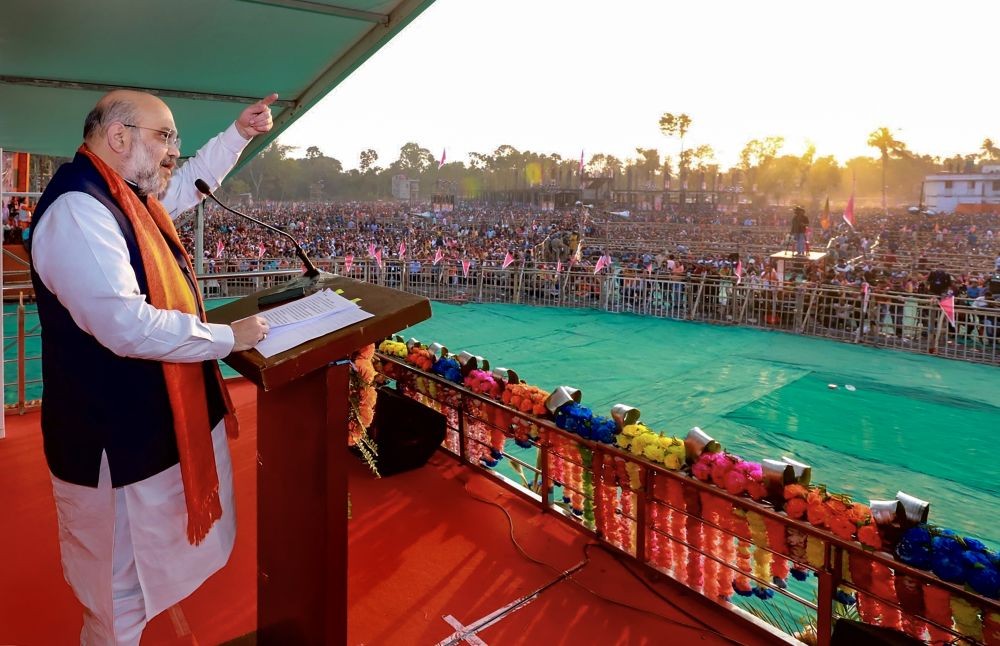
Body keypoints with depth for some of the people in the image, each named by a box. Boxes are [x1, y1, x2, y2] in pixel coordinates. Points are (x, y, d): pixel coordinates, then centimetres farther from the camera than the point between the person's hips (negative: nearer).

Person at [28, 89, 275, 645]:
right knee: (122, 600, 11)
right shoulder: (77, 211, -27)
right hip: (118, 435, -10)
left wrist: (239, 134, 17)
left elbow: (189, 184, 26)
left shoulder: (123, 195, 6)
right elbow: (128, 326, -34)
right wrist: (229, 338, -23)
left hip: (157, 417, 10)